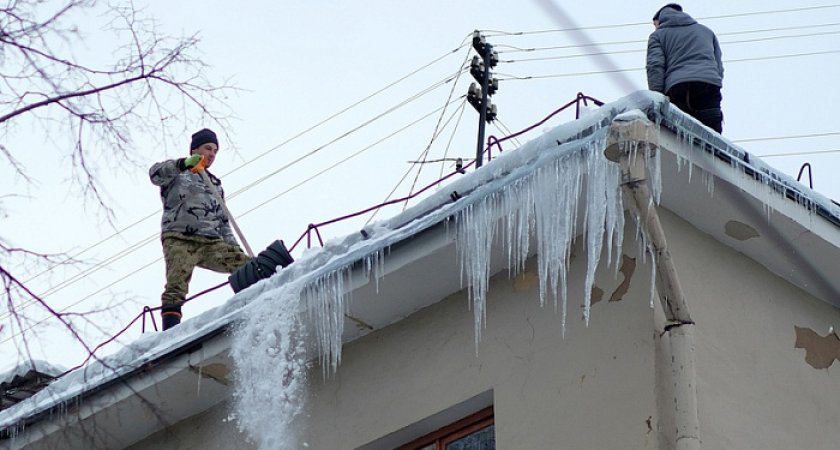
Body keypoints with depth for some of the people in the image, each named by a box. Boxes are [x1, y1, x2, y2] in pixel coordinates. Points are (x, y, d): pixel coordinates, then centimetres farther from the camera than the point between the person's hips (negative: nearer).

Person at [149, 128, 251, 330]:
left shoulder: (215, 184, 32)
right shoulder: (177, 174, 15)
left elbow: (222, 221, 29)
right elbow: (155, 174, -8)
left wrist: (234, 249, 14)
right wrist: (184, 164, -26)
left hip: (211, 244, 5)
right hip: (179, 240, -5)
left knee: (248, 266, -16)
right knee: (176, 285, -24)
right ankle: (170, 328, -33)